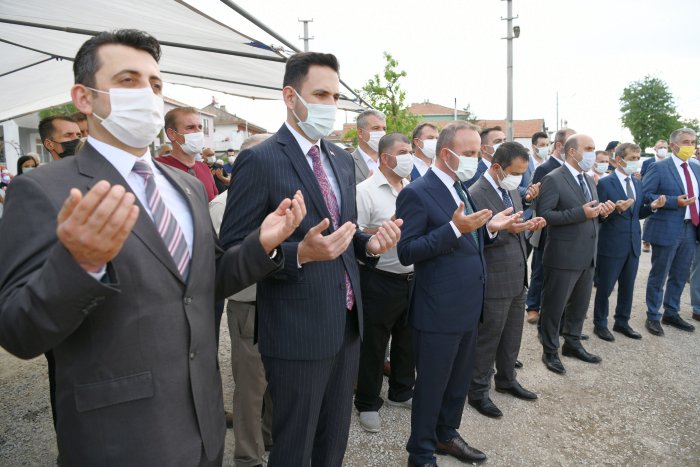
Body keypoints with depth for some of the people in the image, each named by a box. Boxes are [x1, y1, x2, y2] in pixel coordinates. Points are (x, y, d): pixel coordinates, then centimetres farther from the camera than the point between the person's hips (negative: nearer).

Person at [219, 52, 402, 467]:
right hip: (298, 331, -6)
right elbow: (234, 250, -15)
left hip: (347, 324, 7)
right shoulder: (259, 161, -13)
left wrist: (371, 243, -6)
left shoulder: (343, 160, 10)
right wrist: (300, 253, -29)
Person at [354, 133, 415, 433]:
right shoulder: (366, 191, -12)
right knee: (373, 345, 8)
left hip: (413, 278, 6)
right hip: (380, 281, -6)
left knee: (407, 340, 19)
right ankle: (367, 404, 27)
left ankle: (401, 392, 40)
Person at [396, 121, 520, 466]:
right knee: (431, 385, 8)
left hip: (468, 306, 9)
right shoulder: (417, 193, -16)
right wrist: (455, 228, -29)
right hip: (438, 311, -8)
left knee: (460, 380, 22)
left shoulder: (460, 189, 11)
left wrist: (489, 227, 0)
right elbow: (407, 252, -21)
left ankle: (446, 435, 44)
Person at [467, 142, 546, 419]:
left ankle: (506, 380, 40)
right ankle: (478, 392, 24)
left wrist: (528, 225, -3)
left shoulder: (511, 190, 9)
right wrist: (508, 229, -31)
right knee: (487, 339, 7)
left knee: (512, 335, 21)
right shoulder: (476, 195, -19)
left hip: (518, 278, 8)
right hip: (495, 281, -8)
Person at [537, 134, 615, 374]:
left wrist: (602, 210, -3)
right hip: (564, 256, -8)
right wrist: (580, 212, -25)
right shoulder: (553, 179, -13)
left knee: (580, 304, 19)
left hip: (588, 255, 8)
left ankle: (572, 344, 37)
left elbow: (591, 213, 20)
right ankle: (550, 351, 20)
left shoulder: (589, 180, 13)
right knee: (554, 306, 5)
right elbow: (544, 215, -20)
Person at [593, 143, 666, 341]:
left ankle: (622, 322, 31)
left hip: (633, 244, 7)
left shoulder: (637, 184, 11)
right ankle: (600, 324, 20)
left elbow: (637, 213, 15)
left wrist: (652, 206, -4)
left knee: (627, 286, 16)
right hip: (612, 245, -6)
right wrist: (616, 209, -29)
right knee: (605, 287, 5)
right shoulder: (605, 183, -11)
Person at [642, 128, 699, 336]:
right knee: (659, 276, 4)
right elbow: (645, 195, -14)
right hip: (667, 230, -7)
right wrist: (674, 201, -22)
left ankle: (671, 313, 30)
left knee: (680, 276, 16)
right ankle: (653, 317, 16)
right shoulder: (659, 168, -9)